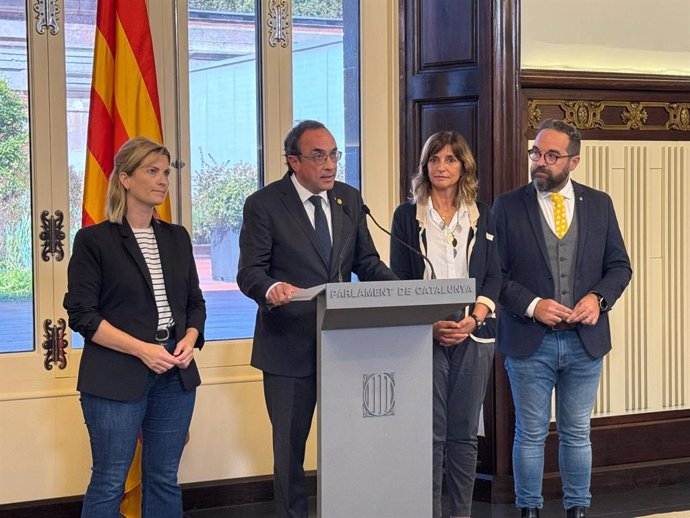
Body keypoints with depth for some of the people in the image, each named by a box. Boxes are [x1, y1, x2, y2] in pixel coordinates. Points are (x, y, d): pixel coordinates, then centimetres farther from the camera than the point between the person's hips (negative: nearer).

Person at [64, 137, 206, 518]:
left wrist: (189, 341, -6)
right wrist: (141, 349, -17)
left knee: (164, 479, 10)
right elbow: (82, 314, -8)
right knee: (109, 483, -1)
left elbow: (194, 302, 15)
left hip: (175, 374, 5)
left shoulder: (177, 237, 12)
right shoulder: (94, 240, -4)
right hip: (117, 377, -5)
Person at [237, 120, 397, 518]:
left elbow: (366, 261, 11)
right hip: (290, 345, -4)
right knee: (289, 444, 7)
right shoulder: (264, 205, -7)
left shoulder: (350, 199, 7)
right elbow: (250, 271, -11)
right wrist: (272, 288, -34)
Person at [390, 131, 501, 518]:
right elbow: (399, 281, 2)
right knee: (430, 432, -5)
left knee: (464, 432, 4)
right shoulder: (407, 216, 6)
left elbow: (494, 276, 8)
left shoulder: (482, 216, 11)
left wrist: (473, 319, -9)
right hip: (424, 336, -2)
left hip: (474, 334, 2)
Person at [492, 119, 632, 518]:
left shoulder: (599, 204, 5)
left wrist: (599, 298, -10)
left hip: (585, 340, 2)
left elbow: (619, 265, 8)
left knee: (577, 433, 12)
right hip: (529, 341, -2)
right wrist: (532, 305, -17)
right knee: (530, 434, 7)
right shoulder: (508, 207, -3)